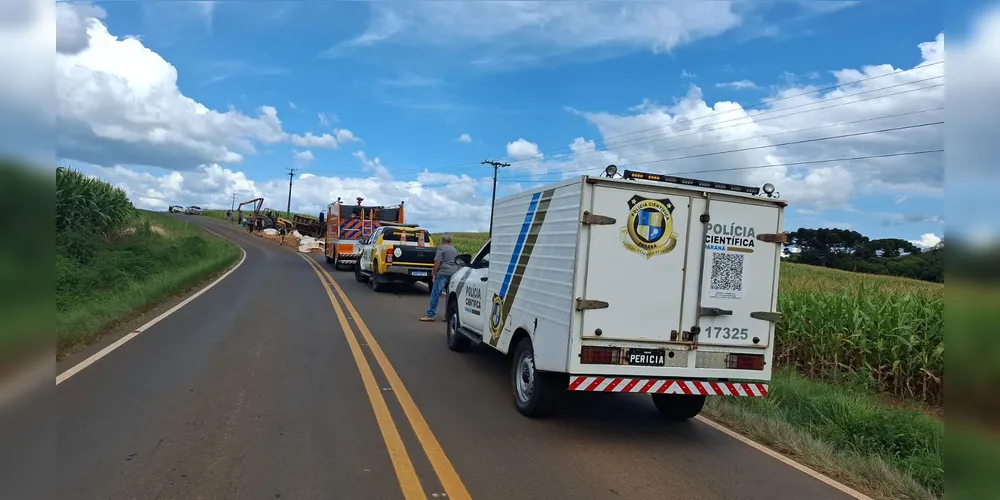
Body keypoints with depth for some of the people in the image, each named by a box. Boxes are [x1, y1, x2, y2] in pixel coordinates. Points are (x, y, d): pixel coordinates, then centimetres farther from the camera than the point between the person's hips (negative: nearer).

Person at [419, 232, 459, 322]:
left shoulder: (441, 248, -1)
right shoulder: (455, 250, 20)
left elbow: (437, 262, -10)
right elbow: (458, 263, 23)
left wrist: (434, 274, -6)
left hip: (443, 274, -7)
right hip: (454, 274, 7)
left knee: (435, 294, -4)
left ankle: (430, 315, -6)